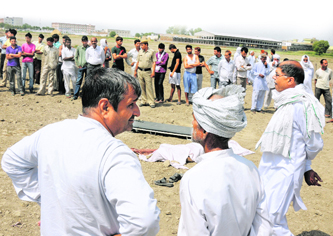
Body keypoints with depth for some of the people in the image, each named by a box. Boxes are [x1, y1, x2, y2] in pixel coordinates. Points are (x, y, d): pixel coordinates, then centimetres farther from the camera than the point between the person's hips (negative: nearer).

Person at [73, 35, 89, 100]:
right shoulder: (79, 48, 4)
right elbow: (76, 57, 9)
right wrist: (78, 64, 1)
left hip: (88, 66, 0)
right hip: (81, 66, 0)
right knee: (78, 81, -1)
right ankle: (75, 95, 2)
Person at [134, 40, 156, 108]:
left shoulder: (152, 52, -1)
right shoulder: (140, 51, 13)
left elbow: (154, 62, -4)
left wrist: (153, 71, -12)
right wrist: (135, 70, 17)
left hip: (147, 71, -4)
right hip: (140, 71, 5)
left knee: (149, 87, -6)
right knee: (142, 87, 5)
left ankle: (151, 102, -3)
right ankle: (143, 101, 12)